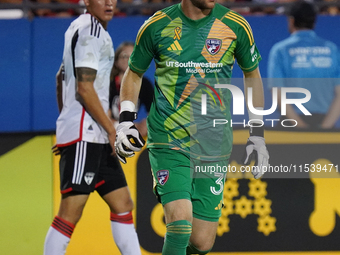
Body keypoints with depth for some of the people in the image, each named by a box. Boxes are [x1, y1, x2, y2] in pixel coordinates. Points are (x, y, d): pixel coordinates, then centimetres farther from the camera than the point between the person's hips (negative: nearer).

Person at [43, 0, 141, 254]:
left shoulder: (78, 27, 18)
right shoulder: (91, 31, -12)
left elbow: (61, 78, 25)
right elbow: (84, 88, -18)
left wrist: (64, 127, 28)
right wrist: (112, 131, -14)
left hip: (95, 138, 10)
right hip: (83, 135, -10)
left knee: (122, 203, 10)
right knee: (70, 212, -12)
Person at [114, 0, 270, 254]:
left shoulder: (235, 26, 0)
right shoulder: (157, 26, -2)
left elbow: (252, 74, 15)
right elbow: (134, 74, 15)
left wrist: (257, 135, 13)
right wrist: (126, 121, 2)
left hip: (213, 145, 2)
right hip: (168, 140, -2)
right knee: (180, 222, -22)